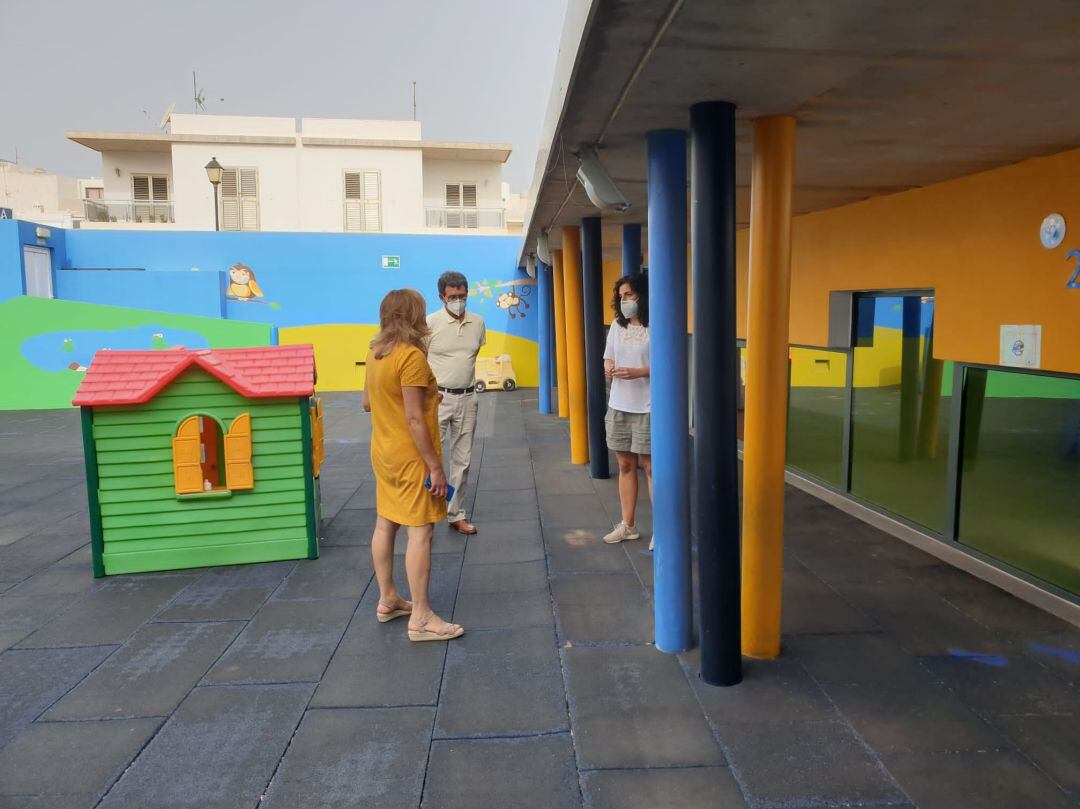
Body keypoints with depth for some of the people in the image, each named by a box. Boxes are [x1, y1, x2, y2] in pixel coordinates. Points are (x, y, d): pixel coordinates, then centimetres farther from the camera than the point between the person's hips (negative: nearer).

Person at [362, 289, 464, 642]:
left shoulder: (375, 353, 7)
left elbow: (367, 403, 17)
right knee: (420, 532, -4)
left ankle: (387, 600, 29)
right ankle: (420, 618, 2)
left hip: (383, 453, 9)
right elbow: (414, 419, -22)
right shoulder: (411, 355, -20)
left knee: (385, 526, 15)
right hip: (411, 457, -9)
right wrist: (435, 467, -18)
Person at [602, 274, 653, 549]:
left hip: (647, 408, -6)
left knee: (651, 467, -2)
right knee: (625, 465, 13)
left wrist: (637, 372, -22)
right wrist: (609, 368, -4)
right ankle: (627, 526, 23)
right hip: (619, 405, 7)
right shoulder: (617, 325, 12)